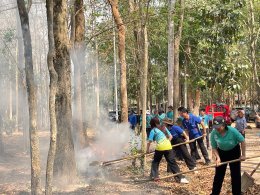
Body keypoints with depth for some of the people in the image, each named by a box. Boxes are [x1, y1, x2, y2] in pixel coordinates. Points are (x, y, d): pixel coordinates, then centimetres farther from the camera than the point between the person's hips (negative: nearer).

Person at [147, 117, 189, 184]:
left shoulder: (153, 130, 5)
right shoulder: (164, 128, 19)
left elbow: (149, 141, 1)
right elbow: (170, 137, 21)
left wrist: (148, 149, 12)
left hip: (160, 148, -3)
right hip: (168, 147, 3)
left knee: (155, 162, 19)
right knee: (172, 163, 3)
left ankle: (155, 176, 12)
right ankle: (181, 178, -4)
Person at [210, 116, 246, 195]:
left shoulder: (232, 130, -30)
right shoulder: (213, 133, -23)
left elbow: (242, 141, -17)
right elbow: (214, 147, -11)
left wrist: (243, 155, -14)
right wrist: (218, 158, -23)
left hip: (234, 152, -2)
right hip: (221, 152, 2)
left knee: (235, 174, 4)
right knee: (218, 174, 6)